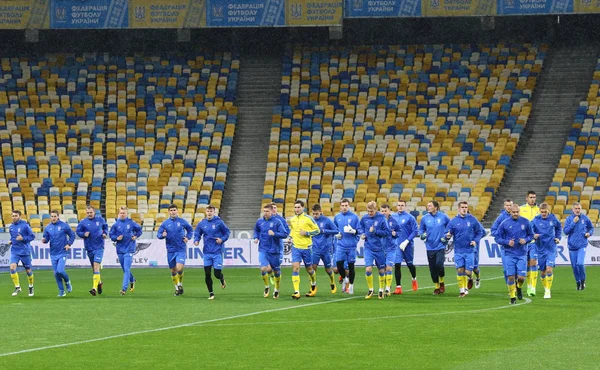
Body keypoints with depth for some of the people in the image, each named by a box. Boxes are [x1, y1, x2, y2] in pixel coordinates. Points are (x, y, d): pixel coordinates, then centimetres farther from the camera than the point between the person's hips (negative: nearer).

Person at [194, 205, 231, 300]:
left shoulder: (219, 222, -5)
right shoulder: (201, 224, 3)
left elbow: (227, 232, 4)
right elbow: (197, 234, 12)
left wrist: (222, 239, -12)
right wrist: (196, 240, -8)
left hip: (217, 252, -3)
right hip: (207, 252, 3)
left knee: (217, 274, -5)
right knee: (207, 275, -1)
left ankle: (222, 279, 32)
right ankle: (211, 293, 13)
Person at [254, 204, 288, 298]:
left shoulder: (277, 222, -8)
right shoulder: (259, 221, 3)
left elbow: (284, 234, -11)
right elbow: (256, 230, 23)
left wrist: (274, 234, -25)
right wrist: (256, 237, 5)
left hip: (274, 250, -2)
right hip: (263, 250, 2)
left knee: (276, 271, 8)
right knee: (263, 269, -16)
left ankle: (276, 289, 29)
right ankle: (266, 286, 9)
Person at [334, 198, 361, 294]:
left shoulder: (354, 217, -3)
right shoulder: (337, 217, 7)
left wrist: (353, 231, -20)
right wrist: (336, 234, 2)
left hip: (351, 246, -2)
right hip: (341, 245, 2)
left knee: (351, 265, 4)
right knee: (339, 264, -6)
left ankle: (351, 285, 19)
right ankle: (344, 279, 23)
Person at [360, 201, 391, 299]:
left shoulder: (381, 219, -11)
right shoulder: (364, 218, -1)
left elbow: (387, 232, -12)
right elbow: (360, 227, 19)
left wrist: (375, 231, -20)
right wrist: (362, 233, -1)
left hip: (379, 249, -1)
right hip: (368, 248, 1)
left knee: (381, 270, 10)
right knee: (368, 269, -11)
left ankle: (381, 290, 28)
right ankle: (370, 290, 7)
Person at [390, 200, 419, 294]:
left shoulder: (410, 217, -8)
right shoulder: (393, 217, 5)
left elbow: (415, 231, -10)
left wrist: (407, 241, -16)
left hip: (408, 245, -2)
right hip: (397, 245, 2)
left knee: (409, 264, 13)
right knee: (397, 265, -8)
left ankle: (414, 280, 42)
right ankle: (398, 287, -4)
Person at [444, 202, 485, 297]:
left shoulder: (472, 220, 0)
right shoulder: (453, 221, 0)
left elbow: (480, 231, 8)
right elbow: (447, 234, 2)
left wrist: (476, 241, -6)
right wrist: (448, 236, -22)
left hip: (470, 251, -1)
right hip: (458, 251, 1)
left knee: (468, 272, -3)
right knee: (460, 271, 0)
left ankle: (470, 278, 32)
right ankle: (462, 290, 12)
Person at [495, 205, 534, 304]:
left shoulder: (525, 222, 2)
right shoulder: (505, 223, -2)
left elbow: (531, 235, 12)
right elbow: (497, 238, 2)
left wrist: (526, 240, -10)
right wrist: (507, 242, -15)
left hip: (522, 254, 1)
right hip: (508, 254, -1)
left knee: (521, 277, -5)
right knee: (510, 277, -4)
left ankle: (519, 287, 30)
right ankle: (512, 297, 13)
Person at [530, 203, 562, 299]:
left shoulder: (553, 219, -1)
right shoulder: (536, 220, -5)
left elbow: (559, 228, 18)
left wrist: (558, 237, 8)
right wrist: (534, 235, -28)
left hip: (551, 248, -1)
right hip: (541, 249, 1)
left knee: (549, 269, -15)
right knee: (543, 272, 8)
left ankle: (548, 291, -7)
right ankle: (545, 289, 29)